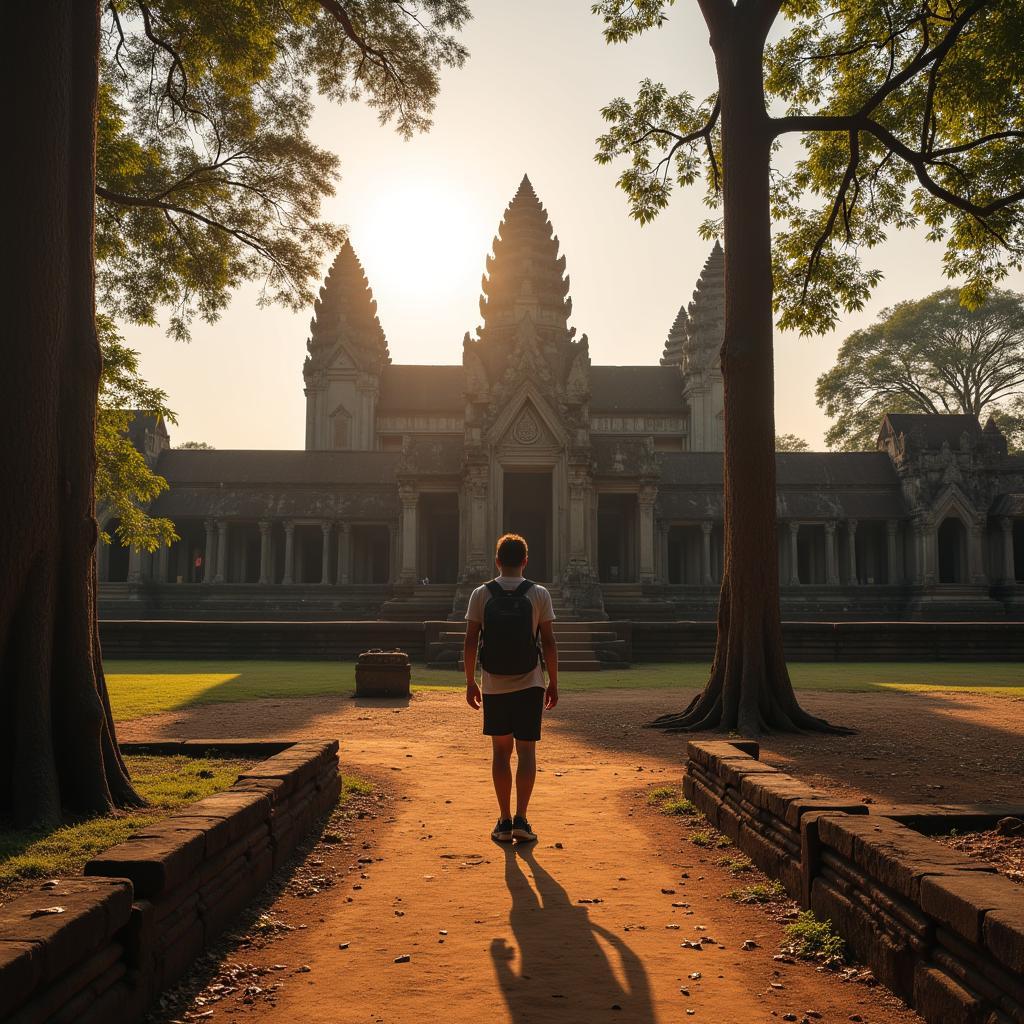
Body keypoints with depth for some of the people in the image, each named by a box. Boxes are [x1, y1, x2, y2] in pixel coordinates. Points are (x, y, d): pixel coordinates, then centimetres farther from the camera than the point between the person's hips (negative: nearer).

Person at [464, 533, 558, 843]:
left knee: (500, 751, 10)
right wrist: (553, 683, 4)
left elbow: (470, 642, -2)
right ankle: (521, 819, 0)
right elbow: (549, 642, -5)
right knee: (526, 750, 6)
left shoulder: (481, 594, -1)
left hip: (494, 685, 1)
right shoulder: (539, 594, -4)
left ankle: (504, 821, 13)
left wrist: (470, 683, 7)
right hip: (529, 684, -1)